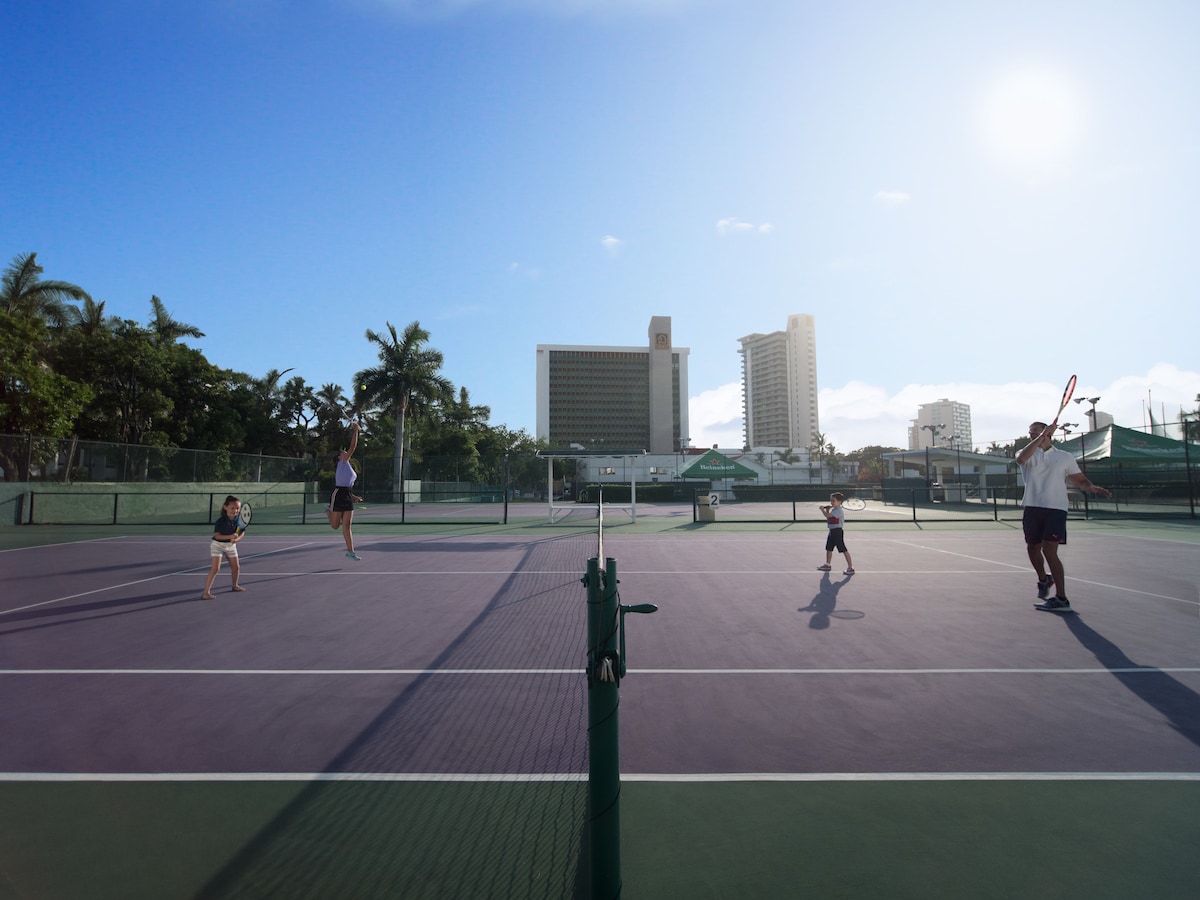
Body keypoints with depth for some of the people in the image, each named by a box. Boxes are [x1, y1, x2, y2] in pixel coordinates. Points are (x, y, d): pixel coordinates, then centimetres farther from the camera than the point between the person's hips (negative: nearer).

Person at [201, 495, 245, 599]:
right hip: (218, 545, -5)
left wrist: (236, 539, -24)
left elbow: (242, 533, -4)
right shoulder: (221, 520, -24)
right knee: (215, 568, -15)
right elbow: (217, 535, -26)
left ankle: (235, 586, 36)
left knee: (236, 567, 12)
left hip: (231, 545, 5)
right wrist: (230, 536, -39)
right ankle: (206, 592, -9)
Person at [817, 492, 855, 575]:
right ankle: (827, 565, 32)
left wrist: (822, 509, -10)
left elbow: (828, 515, -27)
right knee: (829, 549, 18)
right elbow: (828, 517, 19)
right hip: (832, 531, 10)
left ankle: (850, 567, -3)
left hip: (838, 531, -10)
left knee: (843, 550, -8)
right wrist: (827, 510, 6)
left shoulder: (839, 510, -19)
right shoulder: (834, 509, 13)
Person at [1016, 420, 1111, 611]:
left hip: (1055, 509, -2)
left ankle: (1061, 599, -5)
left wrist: (1093, 488, -8)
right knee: (1032, 548, 12)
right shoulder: (1028, 454, 10)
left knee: (1049, 551, -12)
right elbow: (1020, 459, -15)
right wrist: (1042, 437, -18)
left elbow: (1080, 480, 14)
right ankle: (1043, 579, 41)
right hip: (1032, 508, 3)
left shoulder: (1065, 457, 11)